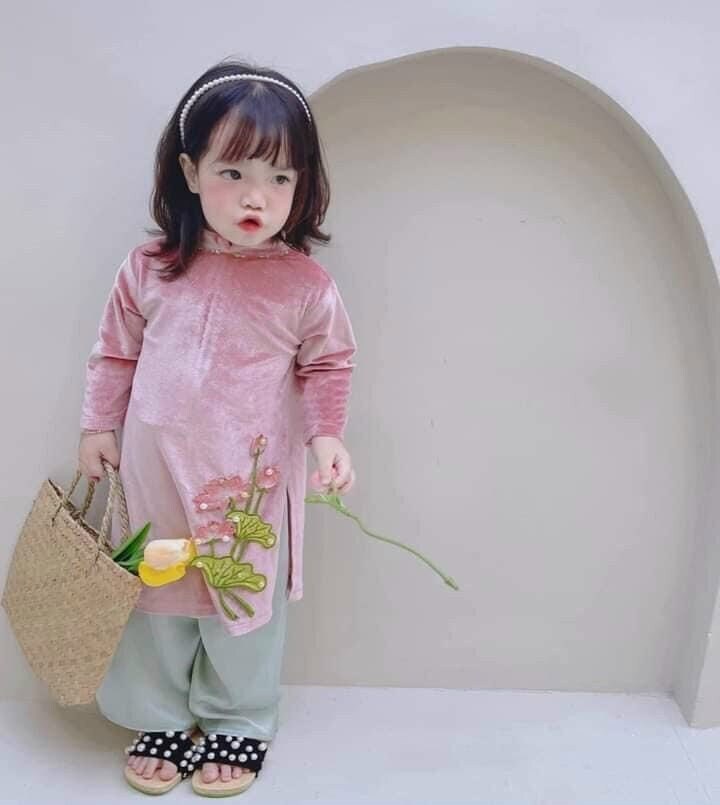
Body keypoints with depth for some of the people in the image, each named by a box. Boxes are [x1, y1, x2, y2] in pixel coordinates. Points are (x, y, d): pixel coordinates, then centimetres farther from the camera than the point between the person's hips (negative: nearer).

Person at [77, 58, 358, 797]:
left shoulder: (306, 284, -10)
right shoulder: (150, 266, -5)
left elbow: (328, 366, 1)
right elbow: (115, 352, 6)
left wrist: (326, 436, -11)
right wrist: (99, 425, 4)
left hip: (251, 484, -2)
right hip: (153, 475, 3)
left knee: (245, 603, 14)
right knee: (156, 597, 17)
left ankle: (240, 725, 38)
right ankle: (162, 719, 41)